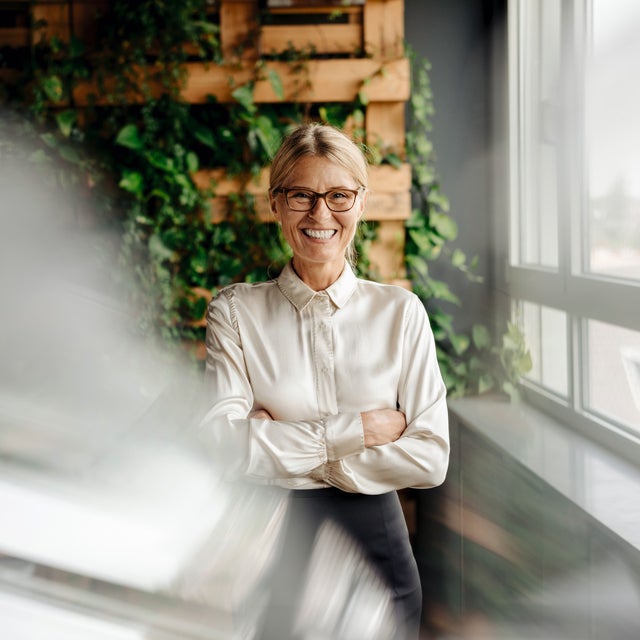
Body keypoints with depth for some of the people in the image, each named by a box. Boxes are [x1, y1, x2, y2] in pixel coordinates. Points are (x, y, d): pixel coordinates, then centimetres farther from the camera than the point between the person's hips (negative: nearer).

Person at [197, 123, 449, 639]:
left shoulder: (401, 312, 0)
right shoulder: (236, 312, -2)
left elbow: (431, 458, -8)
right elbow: (222, 442, -14)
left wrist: (280, 445, -12)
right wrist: (356, 430, -16)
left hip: (376, 552, 1)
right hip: (271, 555, -1)